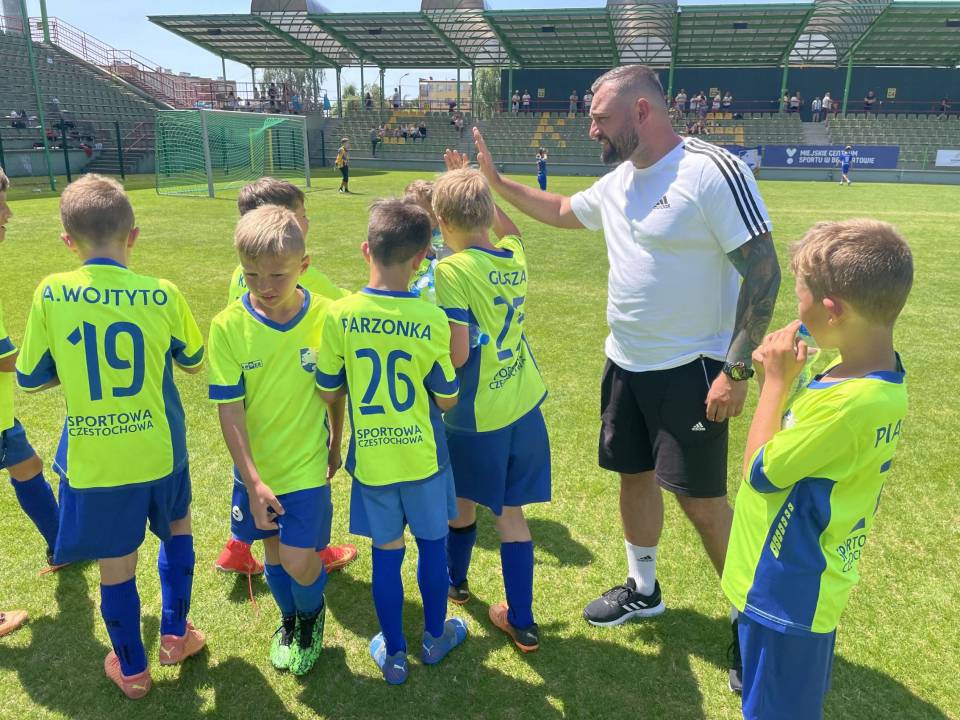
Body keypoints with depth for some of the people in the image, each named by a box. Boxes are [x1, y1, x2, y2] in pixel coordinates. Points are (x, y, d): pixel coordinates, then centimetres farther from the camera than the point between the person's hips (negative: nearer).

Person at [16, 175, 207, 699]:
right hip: (159, 451, 1)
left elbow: (30, 378, 0)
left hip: (93, 461, 0)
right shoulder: (162, 295, -9)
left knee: (116, 565, 14)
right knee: (177, 528, 27)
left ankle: (132, 669, 33)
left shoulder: (50, 294, -10)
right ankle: (175, 635, 36)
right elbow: (193, 362, 6)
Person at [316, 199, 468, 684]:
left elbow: (329, 393, -4)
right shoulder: (431, 320, -15)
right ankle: (435, 636, 37)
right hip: (423, 456, -1)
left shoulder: (340, 315, -12)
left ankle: (393, 653, 29)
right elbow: (447, 399, -6)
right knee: (432, 544, 19)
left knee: (387, 552, 14)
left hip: (371, 458, 1)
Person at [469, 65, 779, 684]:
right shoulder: (617, 184, 6)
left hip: (690, 368, -7)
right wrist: (496, 180, 19)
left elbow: (764, 271, -19)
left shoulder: (713, 172, -18)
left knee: (700, 497, -1)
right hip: (626, 362, 8)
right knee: (634, 474, 16)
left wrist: (737, 370, -21)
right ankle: (644, 590, 37)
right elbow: (561, 211, 26)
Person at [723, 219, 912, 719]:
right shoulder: (871, 375, -2)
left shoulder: (852, 402, -32)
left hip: (787, 591, -9)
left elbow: (760, 472, -21)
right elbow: (799, 438, 7)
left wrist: (776, 380, -15)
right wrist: (777, 376, -6)